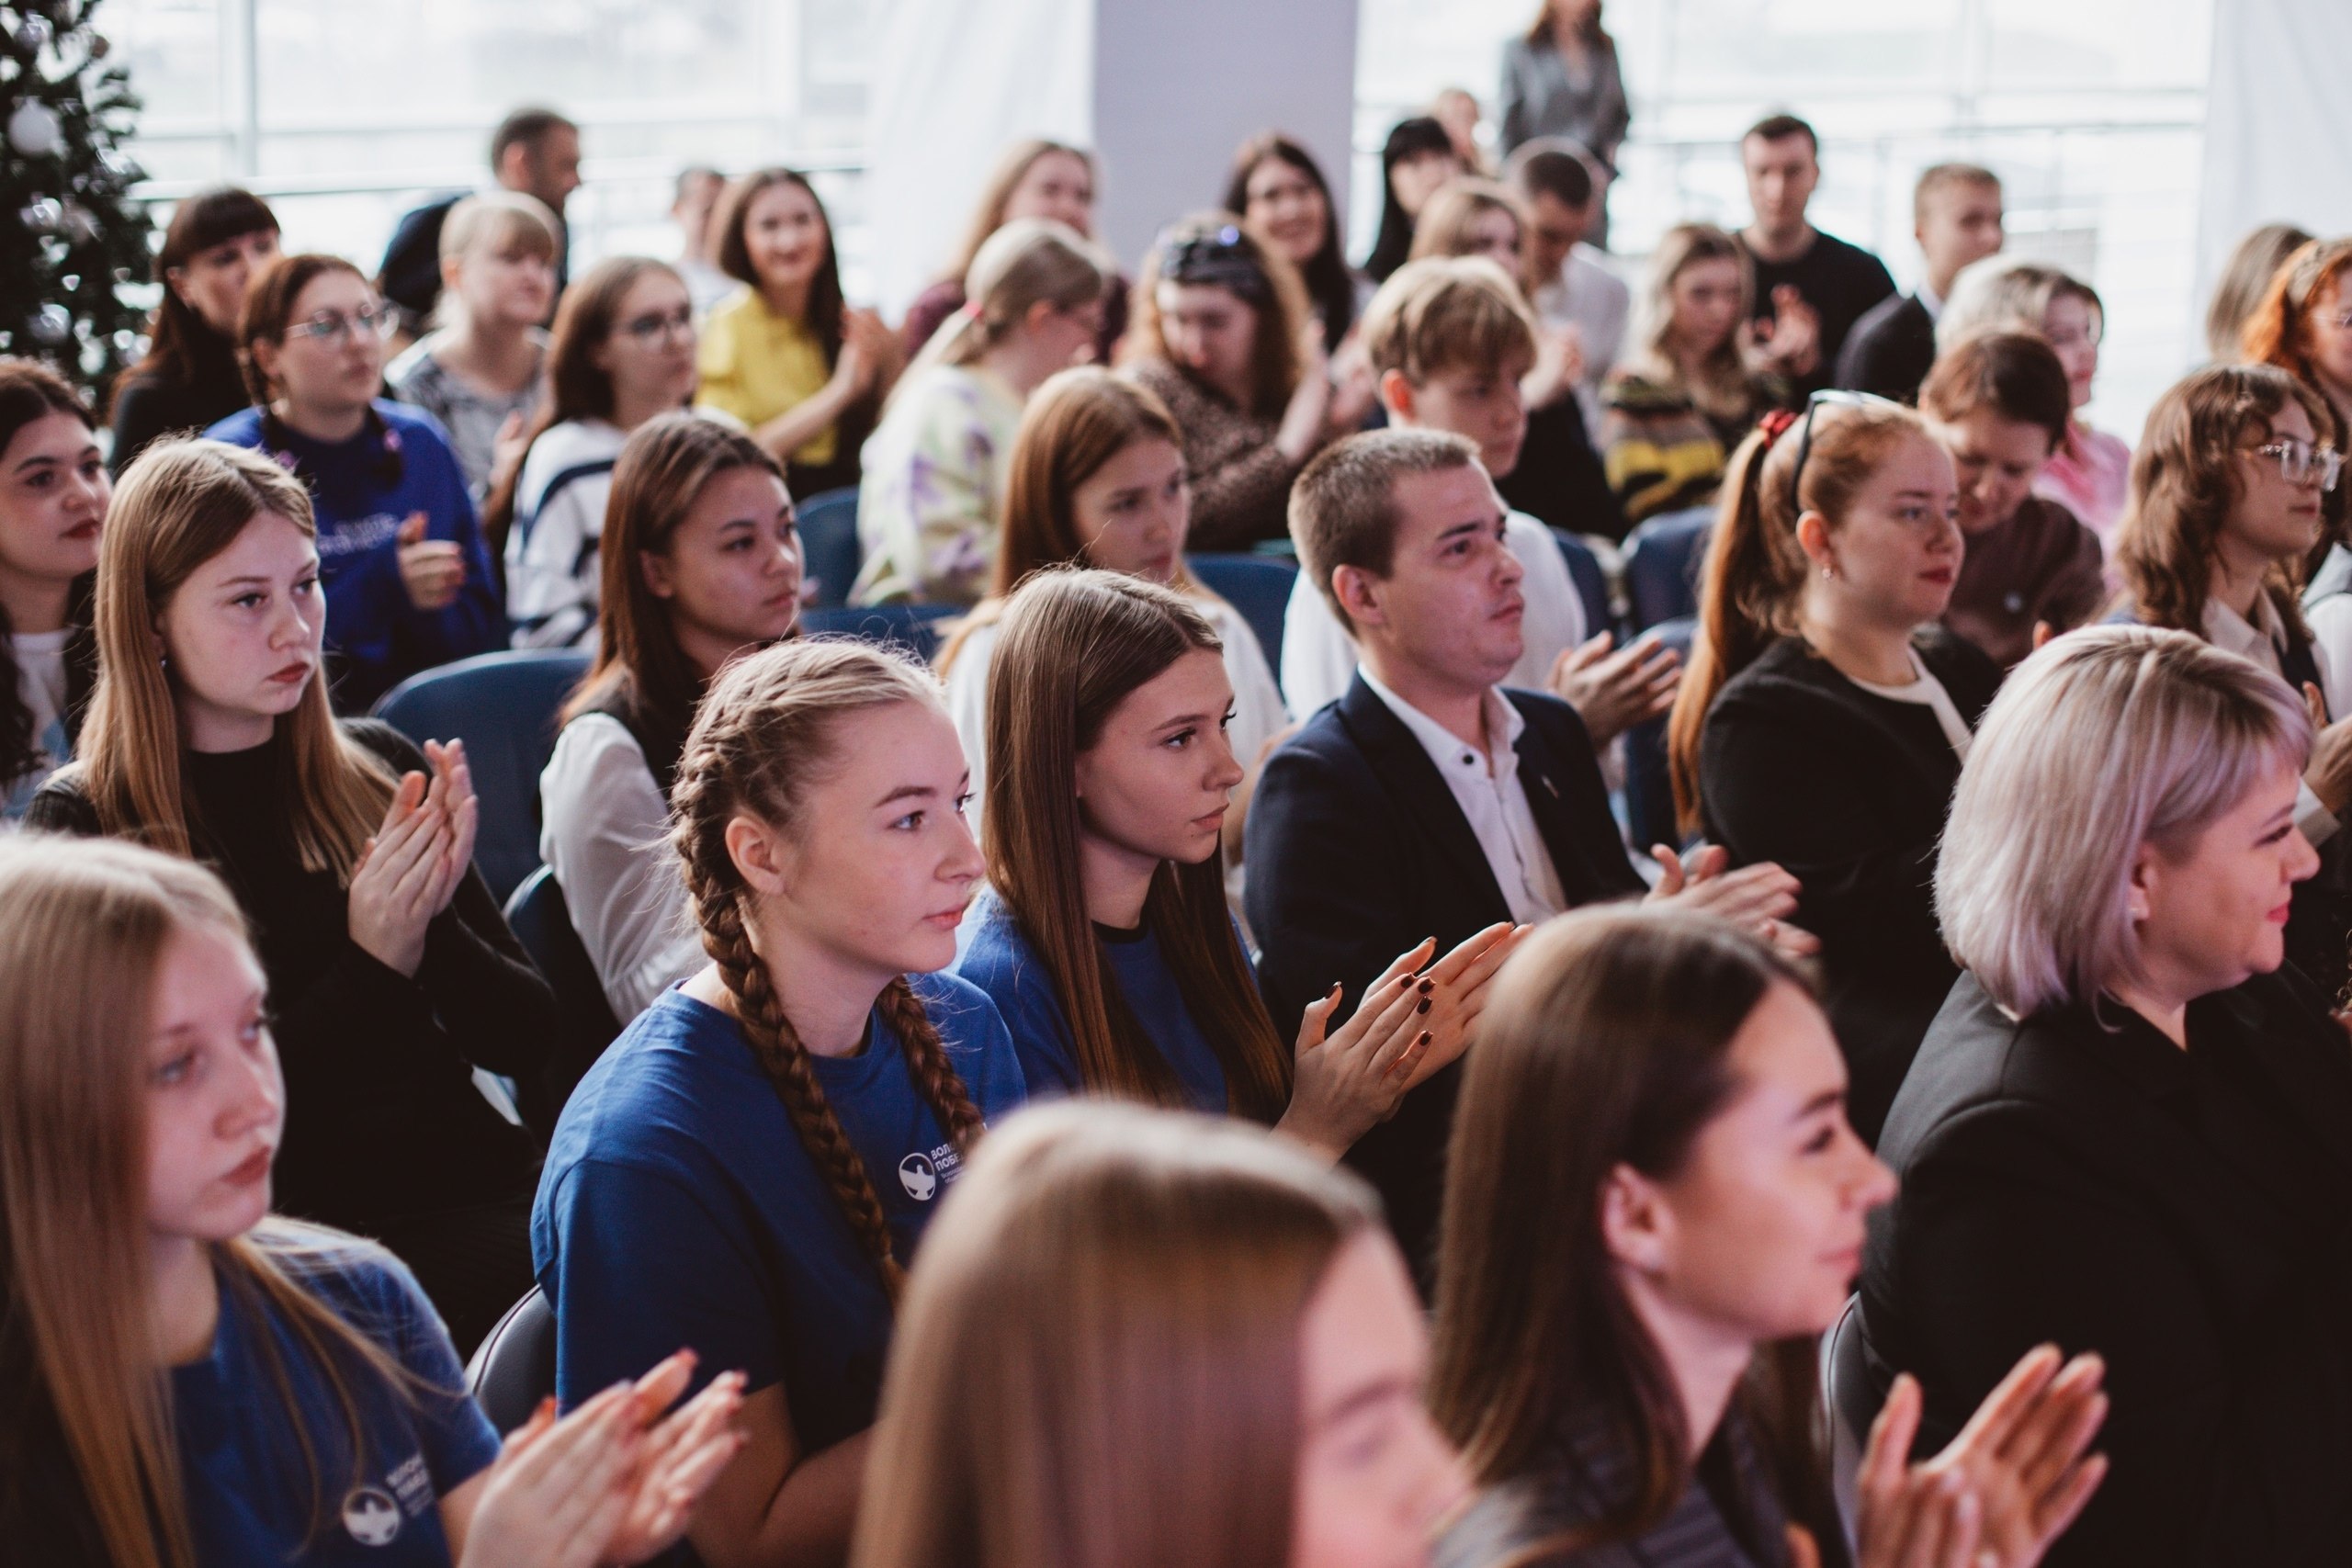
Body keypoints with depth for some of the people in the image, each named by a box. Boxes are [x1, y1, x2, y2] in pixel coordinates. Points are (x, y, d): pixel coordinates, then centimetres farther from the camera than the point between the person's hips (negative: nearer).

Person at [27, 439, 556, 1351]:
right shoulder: (82, 829, 0)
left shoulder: (379, 770, 12)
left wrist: (432, 922, -10)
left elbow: (527, 1037, 10)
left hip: (477, 1185, 5)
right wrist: (372, 962, -16)